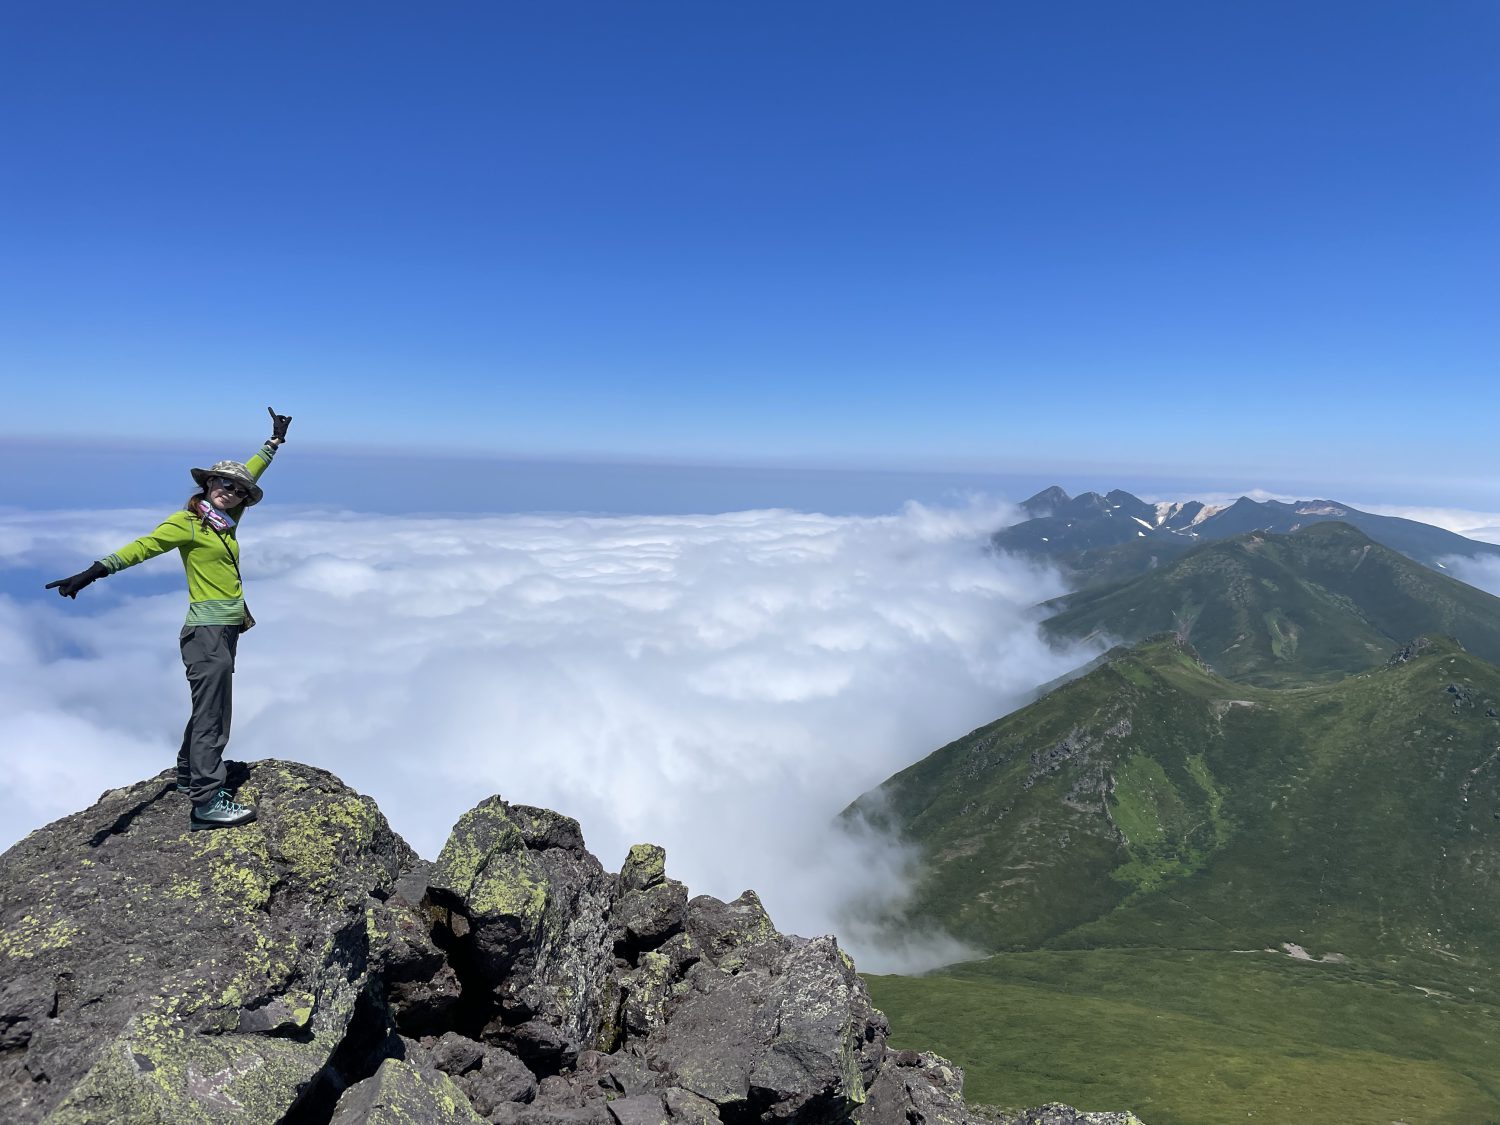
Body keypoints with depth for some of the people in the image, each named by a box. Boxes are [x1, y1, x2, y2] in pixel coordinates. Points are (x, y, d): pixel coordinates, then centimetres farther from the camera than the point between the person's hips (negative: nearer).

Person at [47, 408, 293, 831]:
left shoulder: (227, 520, 11)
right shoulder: (187, 522, -9)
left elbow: (251, 474, 20)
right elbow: (144, 546, -20)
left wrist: (275, 439, 28)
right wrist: (93, 572, -31)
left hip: (227, 629, 8)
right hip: (208, 630, -8)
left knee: (210, 708, 19)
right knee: (212, 714, -8)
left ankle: (189, 775, 34)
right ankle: (206, 803, -6)